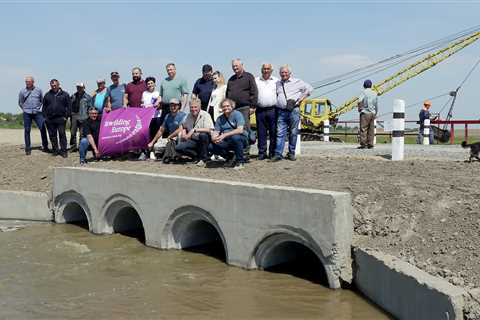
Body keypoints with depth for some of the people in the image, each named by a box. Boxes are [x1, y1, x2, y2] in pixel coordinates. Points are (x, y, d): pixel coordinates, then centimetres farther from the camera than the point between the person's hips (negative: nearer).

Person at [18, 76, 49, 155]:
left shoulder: (38, 90, 4)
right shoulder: (22, 91, 3)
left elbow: (42, 101, 15)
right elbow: (20, 103, 14)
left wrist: (39, 108, 7)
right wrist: (25, 109, 7)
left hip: (37, 113, 0)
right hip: (27, 113, 0)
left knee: (43, 128, -5)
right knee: (27, 130, 2)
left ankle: (45, 147, 4)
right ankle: (28, 149, 9)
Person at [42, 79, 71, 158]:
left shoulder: (64, 94, 5)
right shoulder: (47, 95, 13)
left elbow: (69, 106, 3)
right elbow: (44, 107, 17)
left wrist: (66, 116, -4)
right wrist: (45, 116, 6)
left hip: (61, 119, -3)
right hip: (50, 120, 3)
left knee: (62, 135, -6)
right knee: (52, 135, 7)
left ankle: (63, 151, -2)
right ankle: (55, 150, 16)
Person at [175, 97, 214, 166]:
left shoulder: (205, 115, -10)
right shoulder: (189, 116, 8)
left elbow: (208, 129, -24)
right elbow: (182, 125, 24)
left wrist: (194, 130, -28)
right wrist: (183, 134, 3)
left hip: (204, 140, -5)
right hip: (193, 140, 5)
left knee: (203, 135, -40)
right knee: (178, 148, -19)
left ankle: (204, 159, -20)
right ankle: (198, 156, 0)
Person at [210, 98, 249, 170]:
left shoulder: (237, 114, -8)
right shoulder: (220, 119, 11)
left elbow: (240, 130, -21)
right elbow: (216, 131, 7)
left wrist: (224, 135, -27)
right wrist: (214, 137, -19)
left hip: (241, 140, -5)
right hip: (226, 143, 5)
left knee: (235, 137, -39)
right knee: (212, 147, -19)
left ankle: (240, 161, -16)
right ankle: (230, 158, 8)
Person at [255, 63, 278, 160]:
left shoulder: (276, 81, 12)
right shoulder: (256, 80, 14)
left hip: (273, 110, -1)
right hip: (260, 110, 1)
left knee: (273, 133, 0)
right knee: (261, 133, 2)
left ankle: (272, 152, 7)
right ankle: (262, 153, 8)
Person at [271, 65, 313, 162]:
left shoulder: (297, 82, 8)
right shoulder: (277, 84, 19)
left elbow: (309, 89, 8)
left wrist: (299, 99, 0)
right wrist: (276, 103, 12)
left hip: (294, 110, -2)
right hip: (281, 111, 3)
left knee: (293, 133, 1)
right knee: (280, 133, -4)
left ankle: (291, 153, 10)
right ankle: (278, 154, -6)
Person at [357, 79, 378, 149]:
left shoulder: (364, 93, -7)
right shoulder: (375, 94, 12)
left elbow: (360, 101, -23)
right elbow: (376, 105, 16)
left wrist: (360, 108, -8)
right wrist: (375, 113, 24)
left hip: (365, 113, -6)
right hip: (373, 113, 6)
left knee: (363, 129, -5)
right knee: (371, 129, 7)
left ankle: (363, 144, -8)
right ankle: (370, 144, 7)